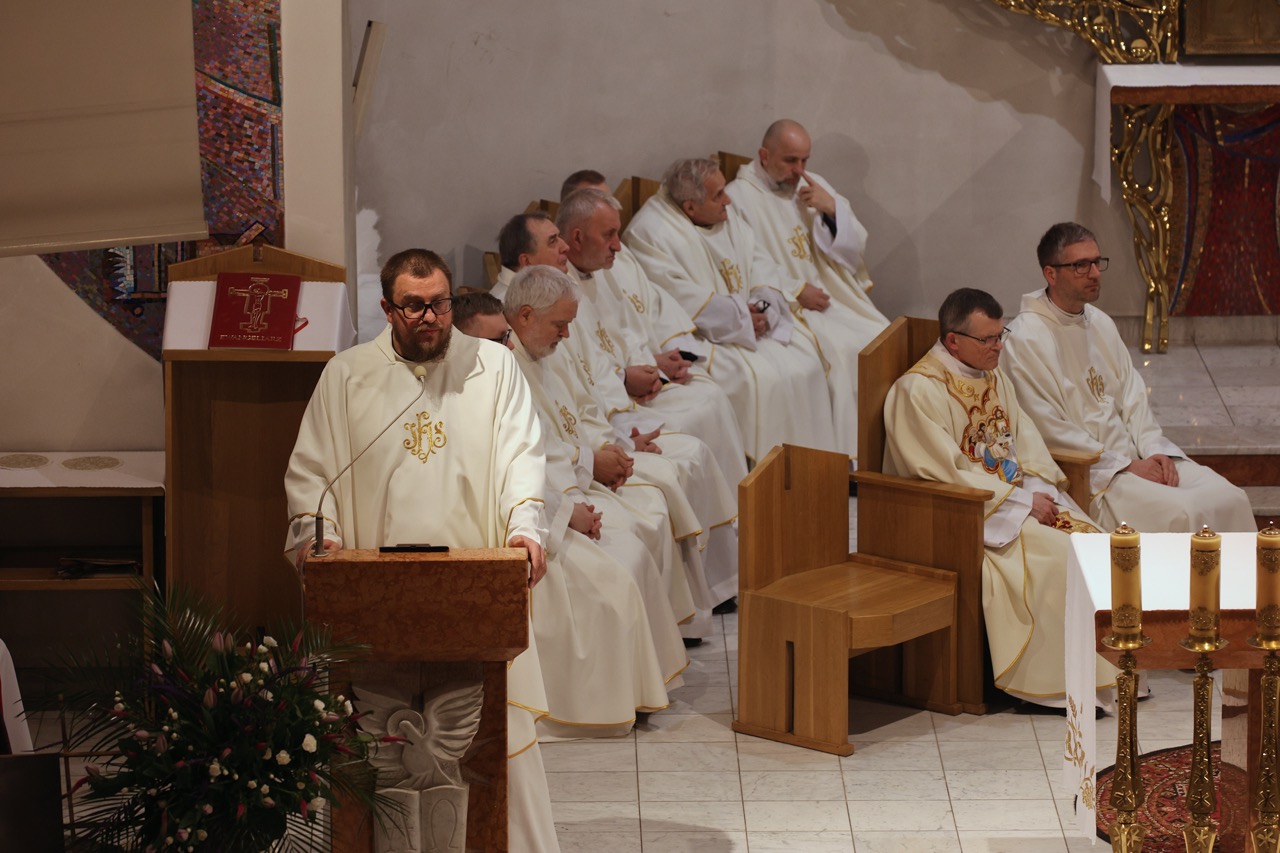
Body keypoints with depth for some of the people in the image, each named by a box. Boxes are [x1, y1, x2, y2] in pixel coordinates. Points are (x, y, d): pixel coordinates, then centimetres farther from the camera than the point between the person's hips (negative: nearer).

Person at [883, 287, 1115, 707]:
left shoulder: (993, 377, 12)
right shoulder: (918, 390, -16)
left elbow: (1027, 441, 13)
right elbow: (946, 475, -20)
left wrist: (1040, 489, -8)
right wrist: (1022, 503, -19)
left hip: (1018, 497, 8)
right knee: (1052, 553, -27)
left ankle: (1103, 667, -9)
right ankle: (1048, 682, -19)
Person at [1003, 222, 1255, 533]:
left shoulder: (1101, 324, 14)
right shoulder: (1026, 339, -11)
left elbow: (1133, 399, 15)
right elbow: (1052, 430, -14)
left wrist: (1155, 450, -4)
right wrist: (1128, 467, -14)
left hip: (1137, 457, 8)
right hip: (1086, 472, -7)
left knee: (1230, 499, -10)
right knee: (1181, 513, -26)